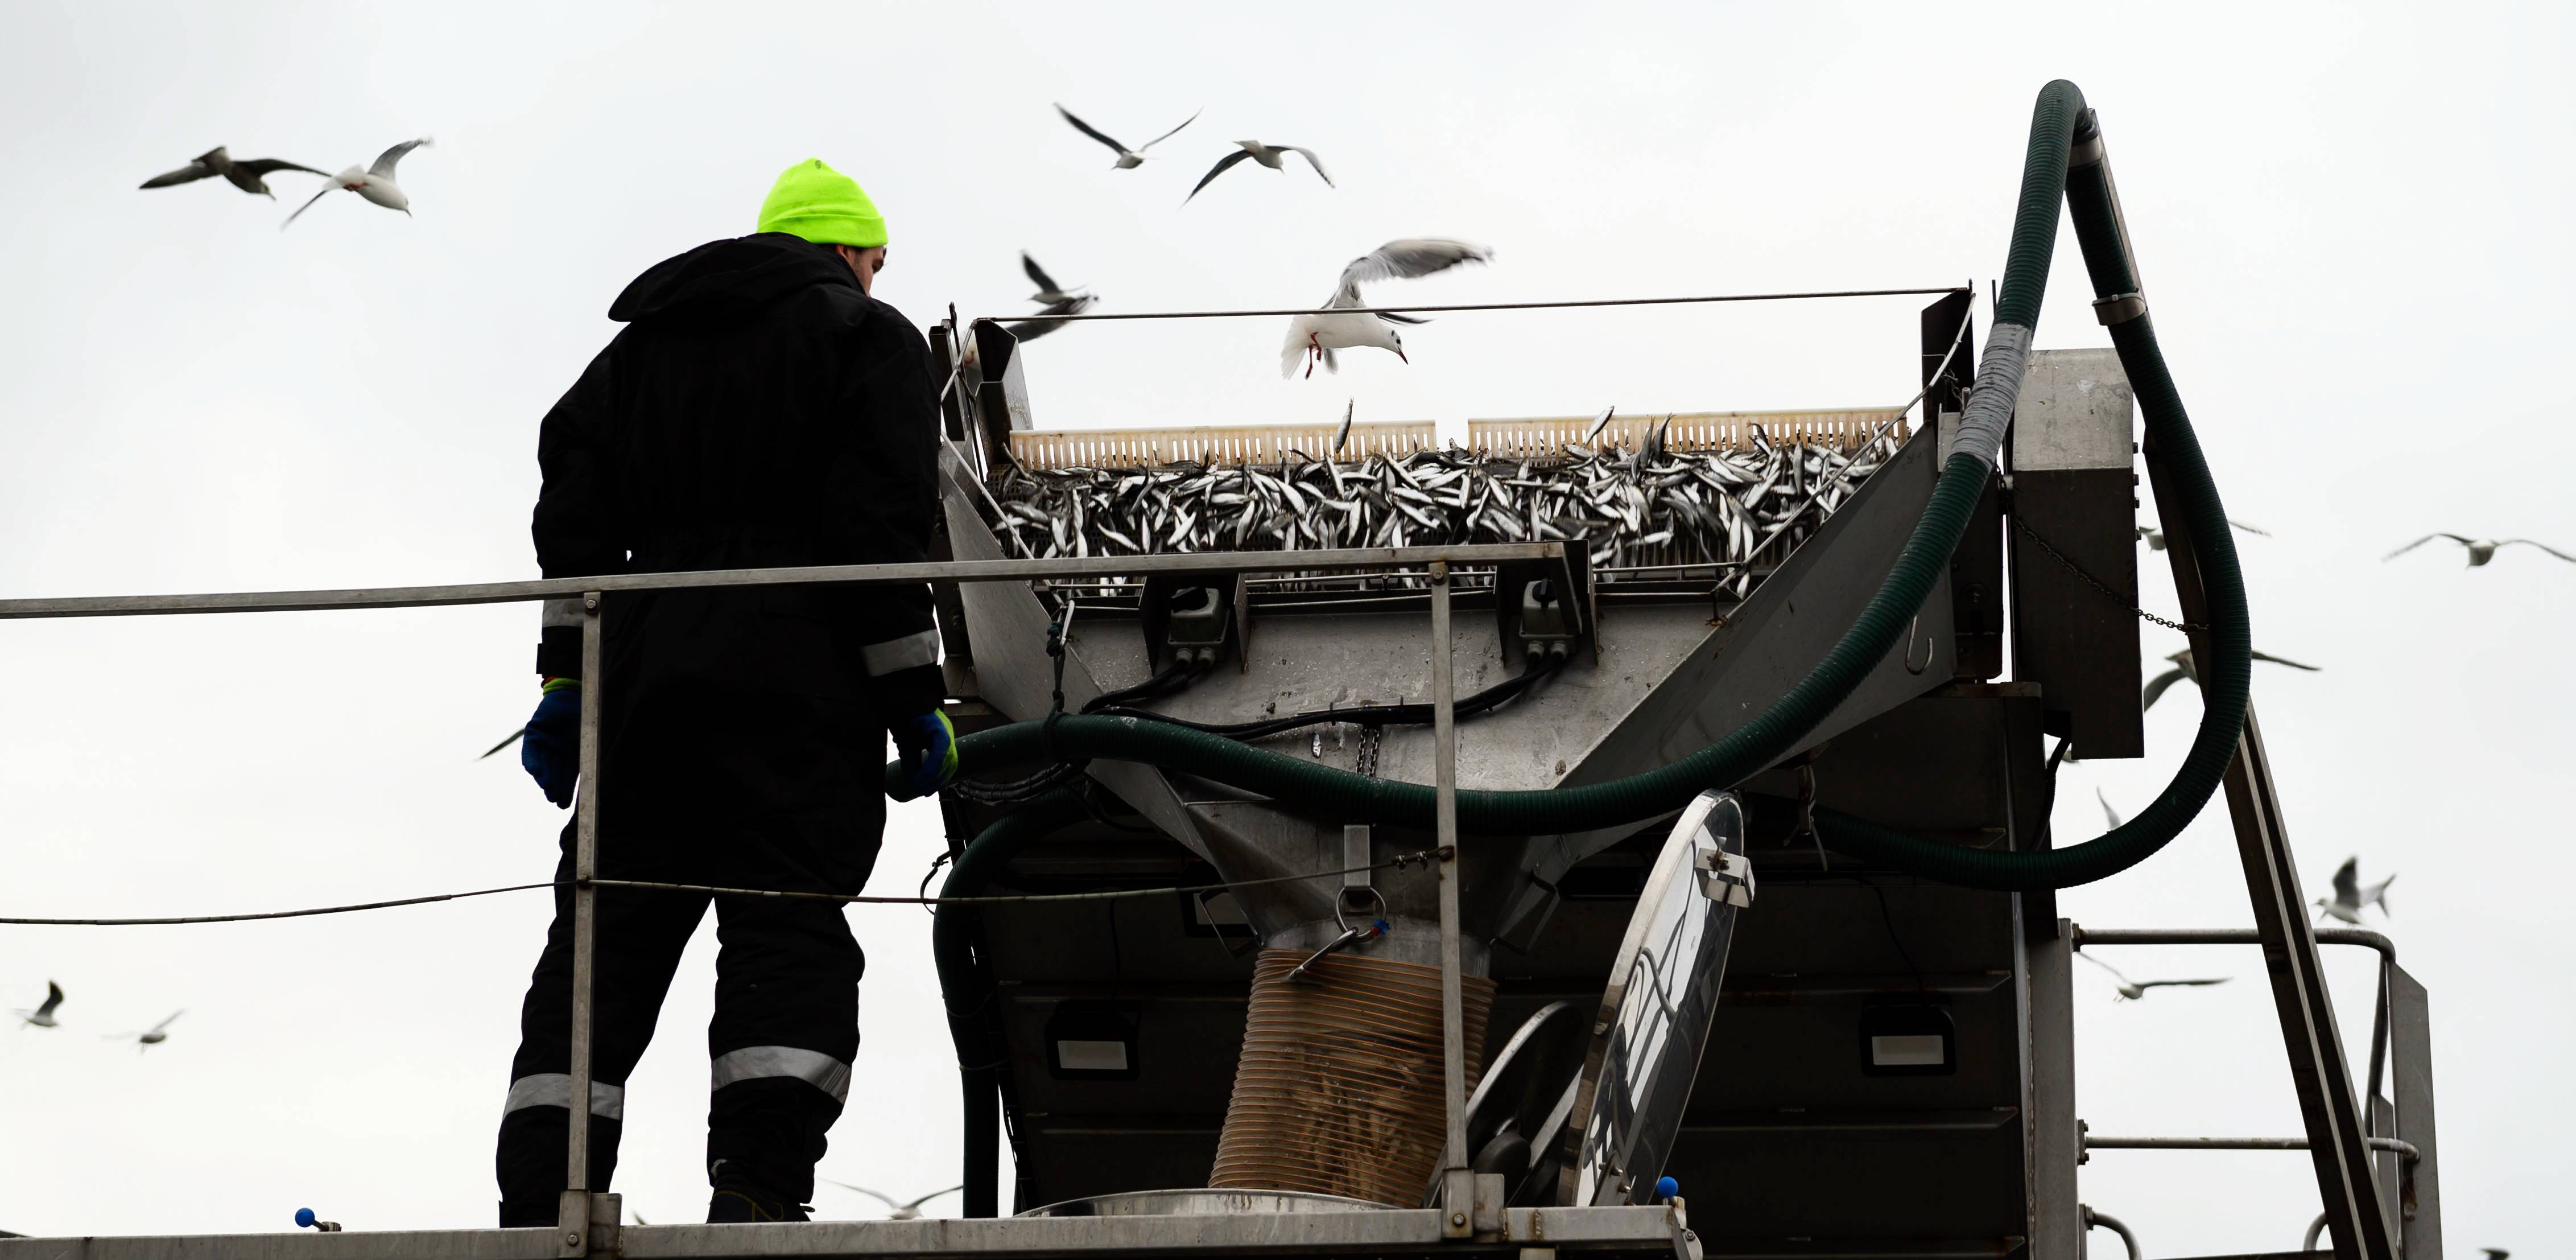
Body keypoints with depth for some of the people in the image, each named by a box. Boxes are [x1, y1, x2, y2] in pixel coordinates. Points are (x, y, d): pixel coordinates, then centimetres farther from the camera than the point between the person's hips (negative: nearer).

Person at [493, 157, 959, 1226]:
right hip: (799, 679, -5)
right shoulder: (868, 336, 7)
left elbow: (573, 509, 14)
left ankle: (539, 1207, -6)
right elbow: (882, 527, -5)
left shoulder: (642, 342, 24)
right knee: (788, 935, -8)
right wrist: (914, 696, -4)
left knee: (605, 938, 3)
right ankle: (758, 1195, -23)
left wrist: (567, 677, 12)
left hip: (645, 671, 5)